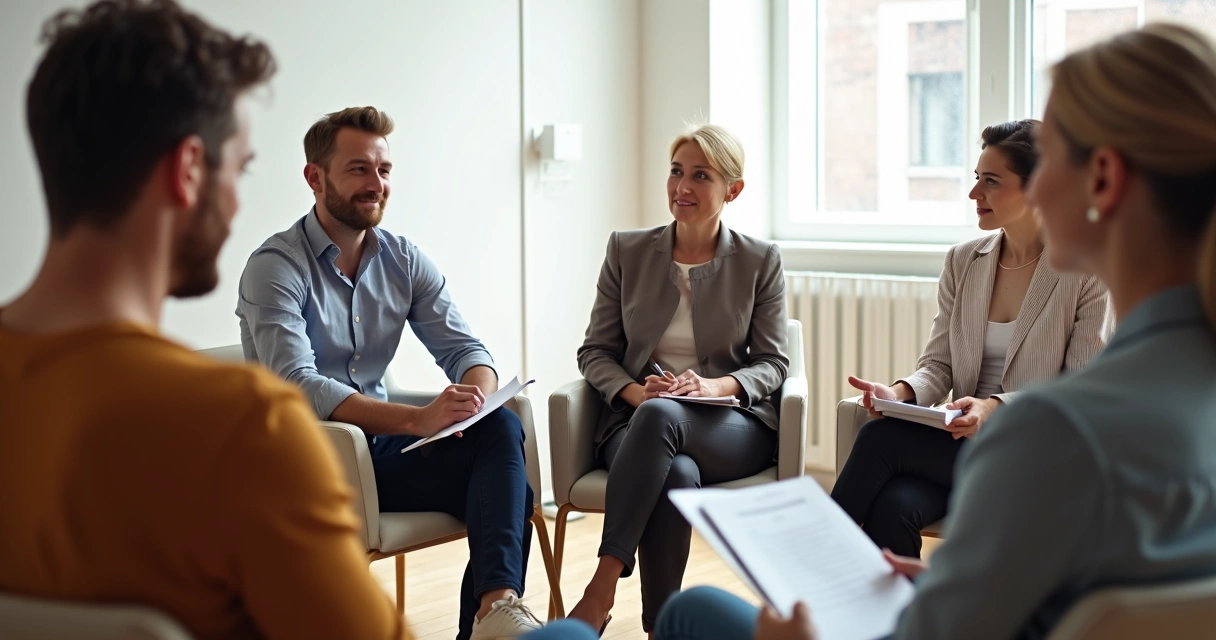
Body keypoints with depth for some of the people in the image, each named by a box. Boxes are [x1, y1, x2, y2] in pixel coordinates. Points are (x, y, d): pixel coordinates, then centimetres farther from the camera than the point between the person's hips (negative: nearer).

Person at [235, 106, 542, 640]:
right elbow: (297, 386, -23)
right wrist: (415, 420, -34)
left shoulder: (404, 260, 7)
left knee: (500, 427, -24)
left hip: (379, 442, 6)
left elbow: (463, 349, 2)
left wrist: (476, 396, -24)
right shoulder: (275, 266, -11)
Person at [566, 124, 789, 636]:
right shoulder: (626, 251, 9)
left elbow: (772, 363, 5)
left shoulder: (760, 261, 7)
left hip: (732, 426, -1)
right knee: (676, 475, -38)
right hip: (638, 422, 1)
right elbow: (594, 352, 10)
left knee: (660, 414, -38)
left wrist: (714, 386, -16)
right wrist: (635, 391, -12)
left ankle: (603, 587, -37)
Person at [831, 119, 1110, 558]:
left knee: (881, 439, -25)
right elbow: (939, 363, 10)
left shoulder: (1085, 273, -5)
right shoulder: (962, 262, 10)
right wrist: (902, 393, -13)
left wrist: (997, 407, -23)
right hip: (966, 439, 4)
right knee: (892, 507, -30)